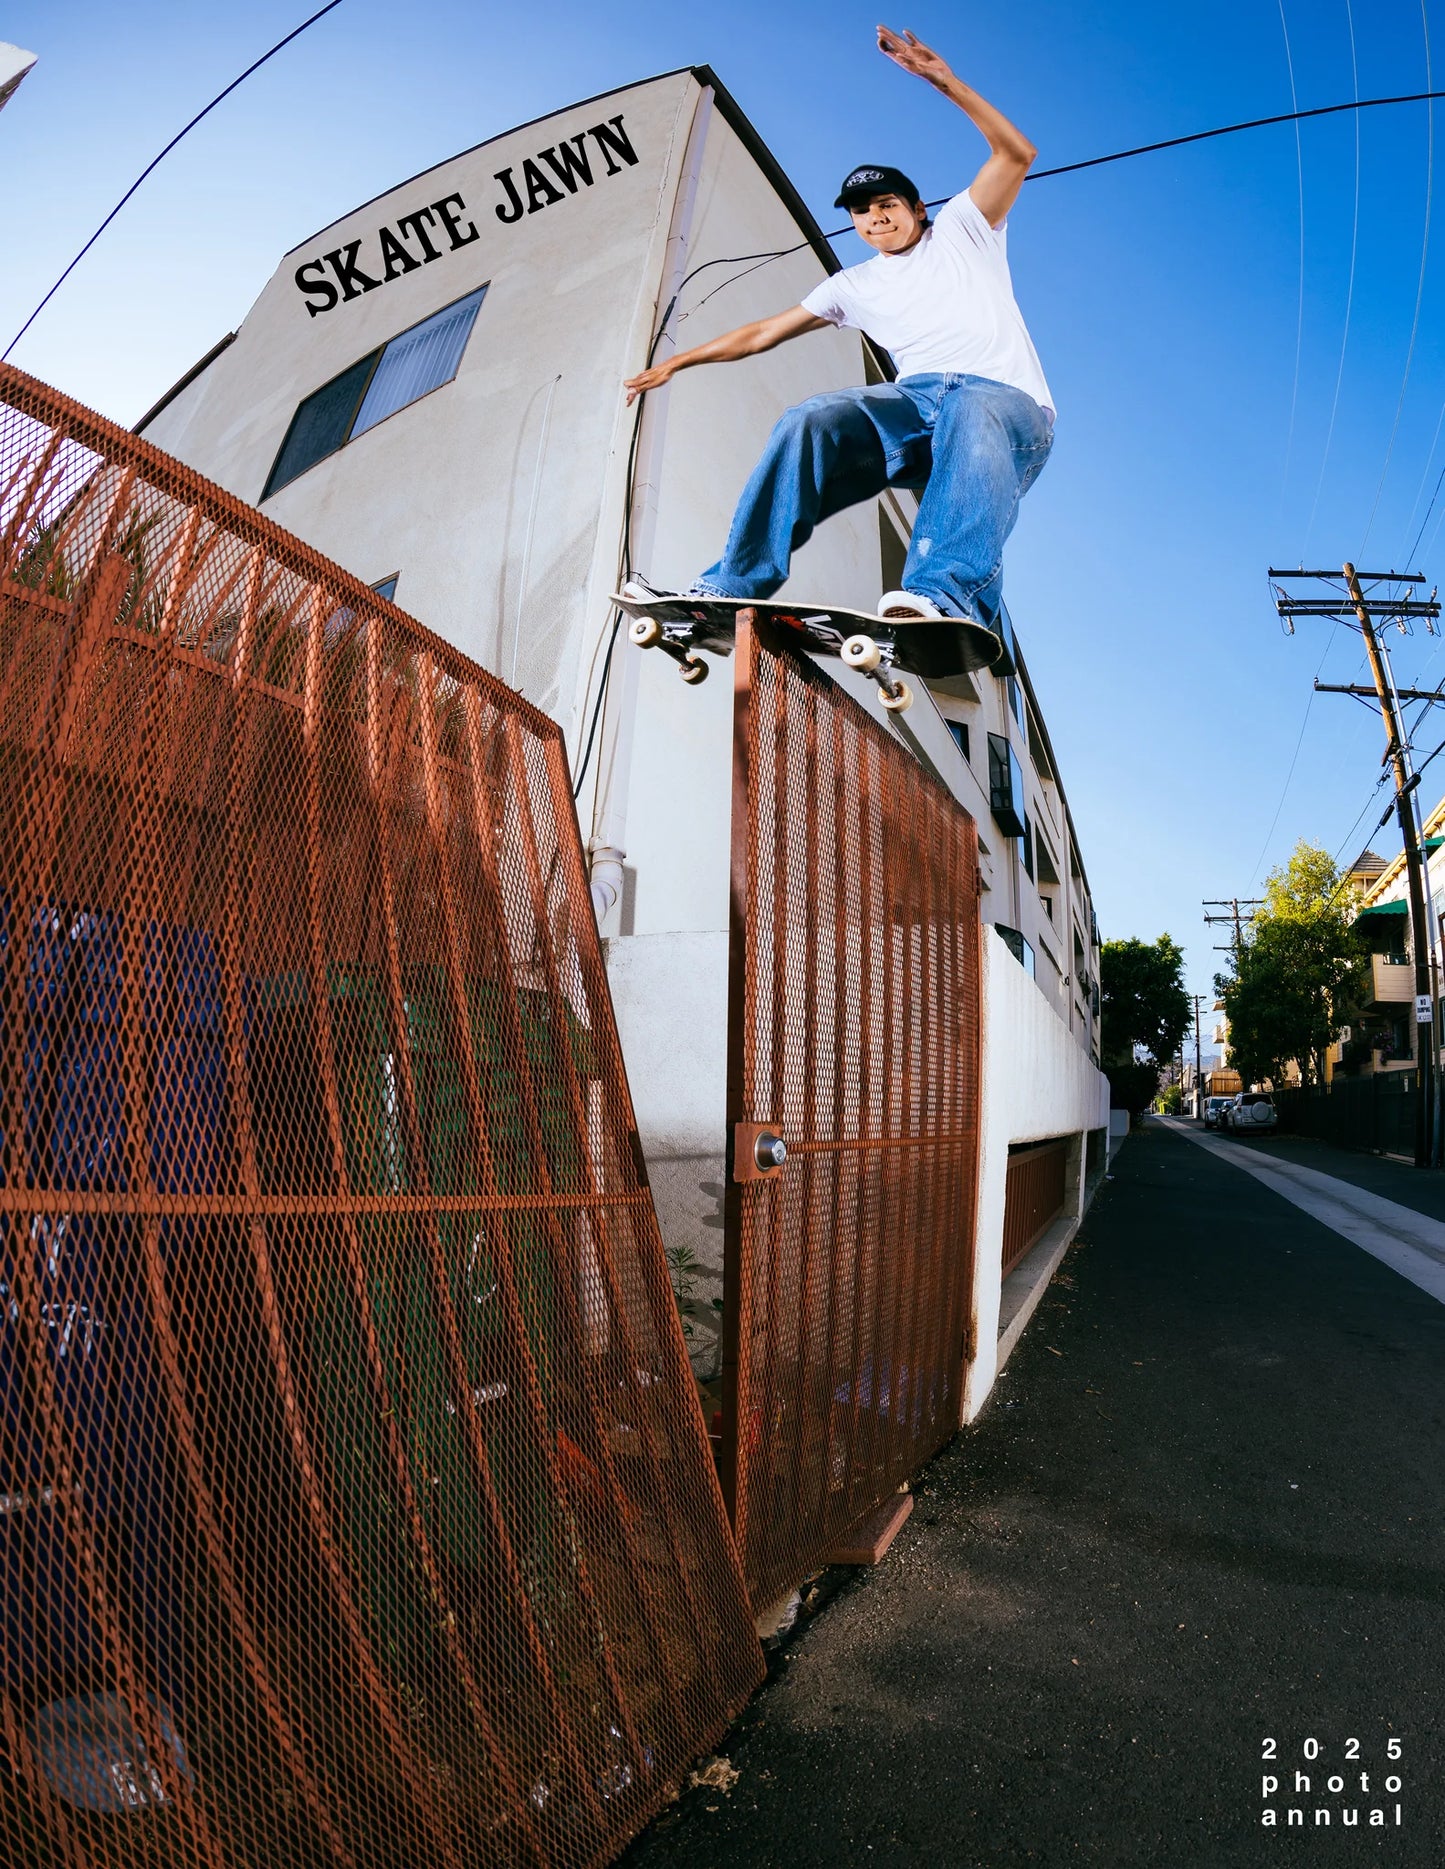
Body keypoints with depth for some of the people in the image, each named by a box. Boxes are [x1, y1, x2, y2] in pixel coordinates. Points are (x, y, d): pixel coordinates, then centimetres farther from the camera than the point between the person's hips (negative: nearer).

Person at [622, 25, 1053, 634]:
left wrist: (944, 80, -7)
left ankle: (945, 598, -64)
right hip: (917, 399, 3)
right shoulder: (855, 286, 27)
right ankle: (727, 592, -37)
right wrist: (676, 362, 26)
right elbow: (761, 333, 28)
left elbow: (1017, 153, 4)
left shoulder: (961, 230, 19)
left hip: (1009, 401, -2)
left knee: (972, 412, -41)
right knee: (812, 419, -25)